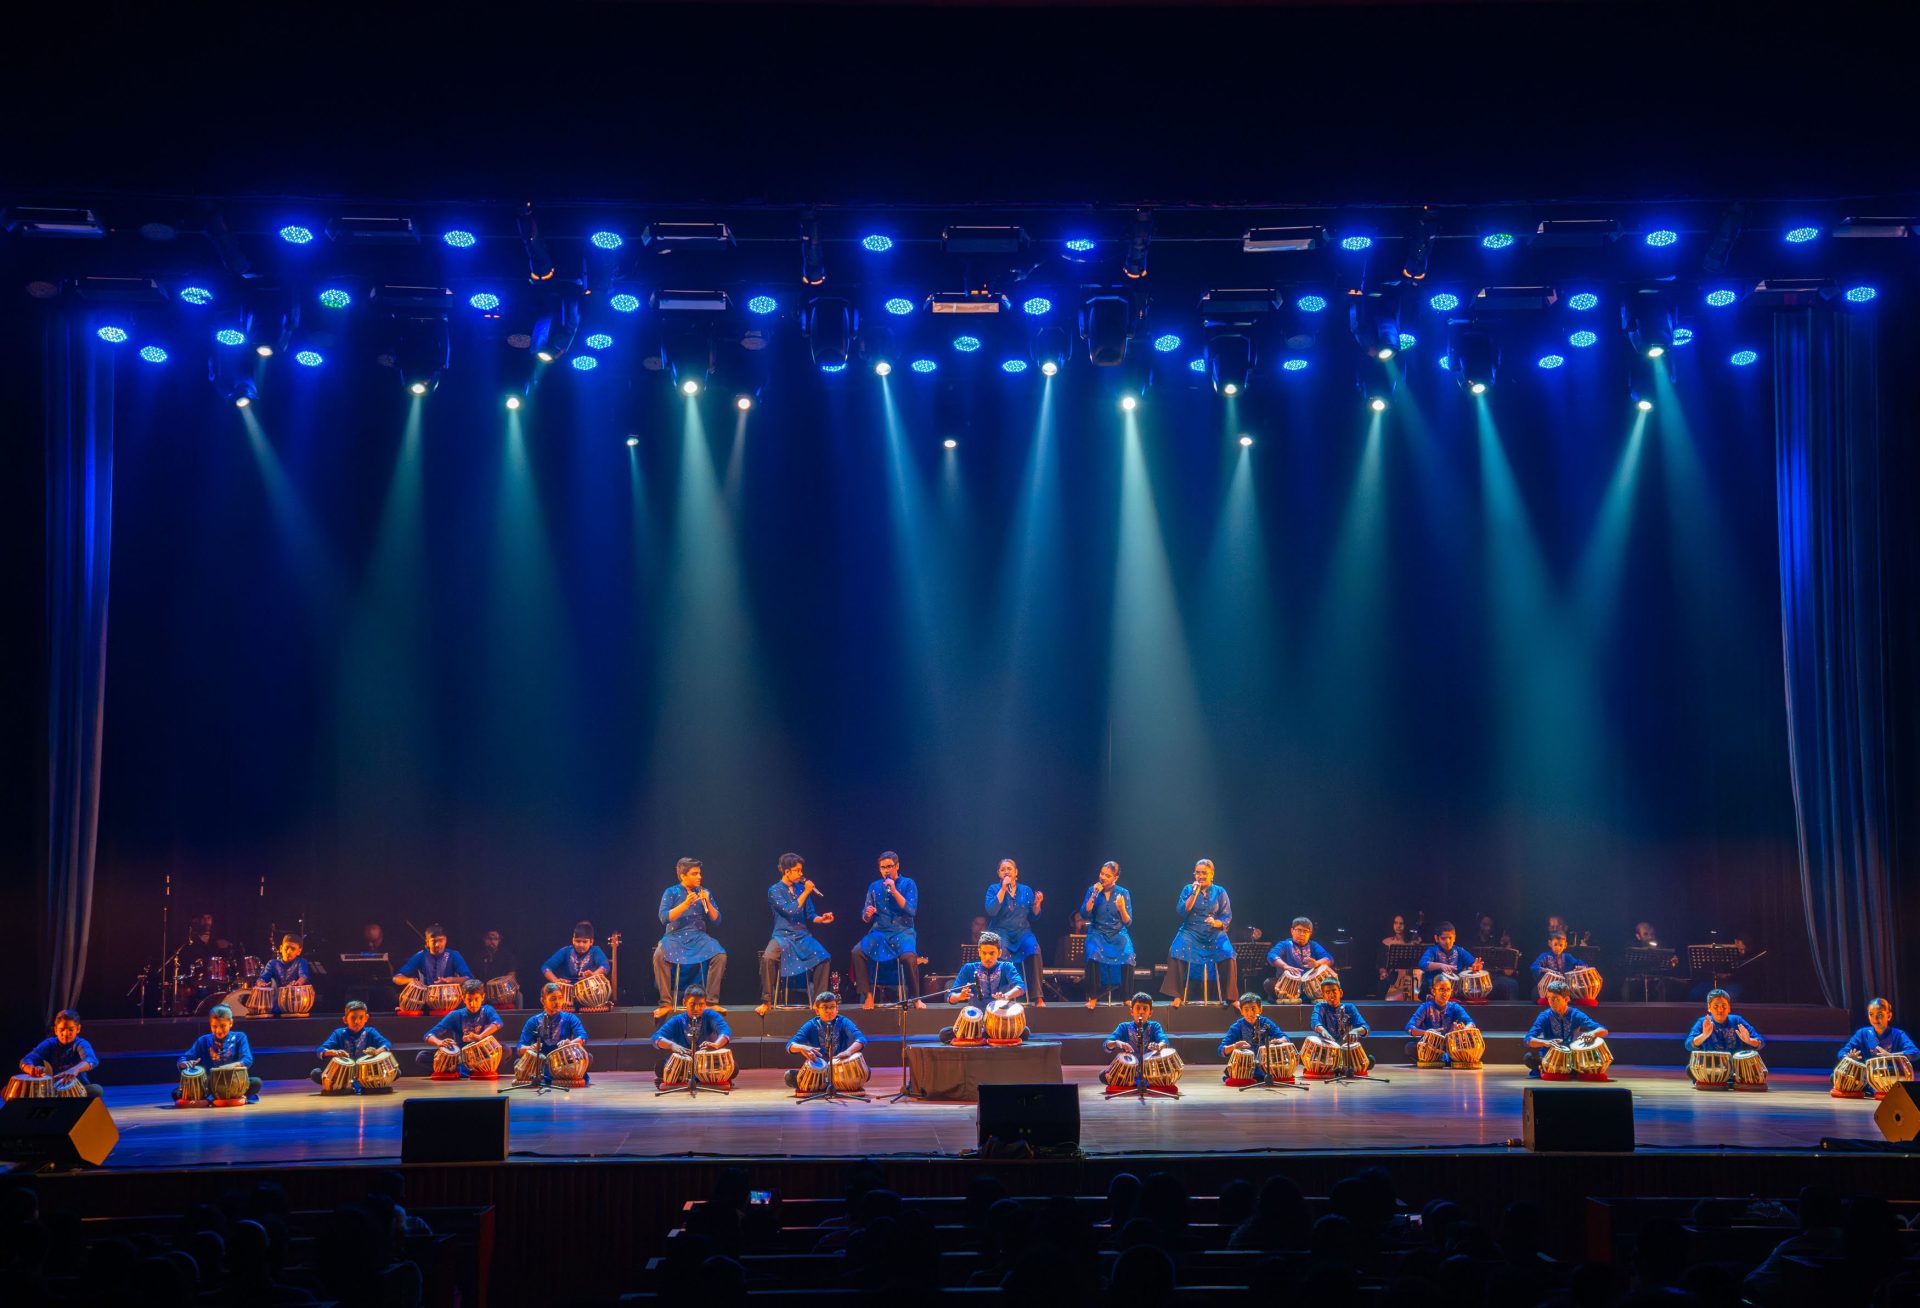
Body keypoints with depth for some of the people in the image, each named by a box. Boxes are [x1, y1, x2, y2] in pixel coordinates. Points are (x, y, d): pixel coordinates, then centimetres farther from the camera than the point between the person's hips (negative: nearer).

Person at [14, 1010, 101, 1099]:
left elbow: (92, 1060, -36)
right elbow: (25, 1061, -17)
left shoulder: (81, 1044, -12)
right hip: (51, 1089, 3)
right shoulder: (49, 1044, -4)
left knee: (96, 1090, -32)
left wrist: (75, 1069, -59)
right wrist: (33, 1069, -43)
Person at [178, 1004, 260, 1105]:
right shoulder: (204, 1041, 7)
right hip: (211, 1084, 2)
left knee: (256, 1082, -31)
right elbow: (182, 1060, 2)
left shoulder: (239, 1038, 3)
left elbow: (247, 1060, -11)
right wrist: (186, 1063, -24)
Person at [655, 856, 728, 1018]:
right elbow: (664, 918, -11)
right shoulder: (671, 893, 3)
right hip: (675, 936, -2)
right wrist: (685, 904, -19)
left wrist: (707, 902, -8)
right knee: (659, 956, -34)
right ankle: (666, 1003, -23)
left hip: (699, 936, 2)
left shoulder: (704, 892, 12)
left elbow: (716, 920, 8)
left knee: (720, 956, -26)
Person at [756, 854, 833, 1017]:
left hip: (802, 936, 4)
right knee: (768, 958, -34)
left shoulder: (801, 888, 13)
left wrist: (821, 919, -4)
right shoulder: (775, 891, -2)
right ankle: (766, 1002, -21)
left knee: (824, 958, -22)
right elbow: (790, 911, -15)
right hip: (783, 935, -4)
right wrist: (806, 893, -12)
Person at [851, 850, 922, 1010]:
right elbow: (865, 918, 12)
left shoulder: (908, 884, 2)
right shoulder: (874, 887, 11)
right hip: (879, 931, 3)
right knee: (857, 952, -25)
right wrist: (867, 914, -13)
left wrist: (894, 891, -16)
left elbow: (911, 911, -10)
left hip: (902, 931, -3)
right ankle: (868, 996, -16)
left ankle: (916, 999, -16)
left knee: (908, 956, -35)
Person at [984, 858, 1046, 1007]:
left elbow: (1034, 916, 15)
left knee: (1033, 948, -30)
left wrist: (1037, 904, -5)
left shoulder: (1026, 890, 13)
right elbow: (991, 910, -12)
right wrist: (1003, 889, -12)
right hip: (1001, 931, -2)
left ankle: (1038, 997, -30)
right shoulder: (994, 890, 6)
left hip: (1022, 931, 2)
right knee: (1001, 951, -36)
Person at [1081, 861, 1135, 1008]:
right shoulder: (1093, 890, 4)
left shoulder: (1124, 893, 3)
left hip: (1118, 935, 0)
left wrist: (1122, 908, -17)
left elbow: (1128, 922, 2)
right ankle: (1093, 997, -20)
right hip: (1098, 933, 0)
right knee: (1093, 957, -33)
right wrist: (1094, 895, -13)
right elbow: (1085, 913, -7)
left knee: (1128, 958, -30)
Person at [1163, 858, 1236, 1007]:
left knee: (1228, 955, -28)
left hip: (1214, 933, 0)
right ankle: (1178, 996, -22)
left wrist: (1216, 923, -17)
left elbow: (1227, 917, 5)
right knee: (1177, 953, -29)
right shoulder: (1188, 889, 8)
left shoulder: (1220, 892, 8)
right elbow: (1181, 912, -4)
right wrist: (1194, 893, -10)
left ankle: (1230, 996, -15)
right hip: (1191, 932, 0)